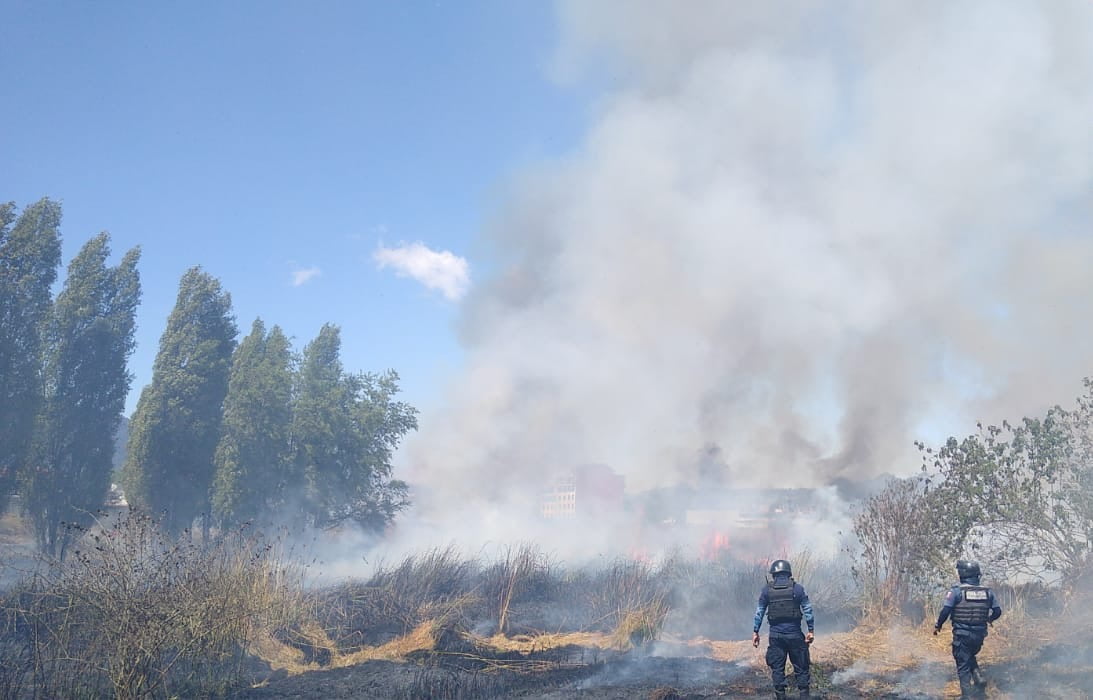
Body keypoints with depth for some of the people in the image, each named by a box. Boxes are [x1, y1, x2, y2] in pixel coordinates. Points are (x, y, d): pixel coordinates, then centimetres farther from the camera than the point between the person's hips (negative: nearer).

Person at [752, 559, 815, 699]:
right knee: (801, 667, 7)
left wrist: (755, 632, 8)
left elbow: (759, 612, 3)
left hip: (775, 635, 1)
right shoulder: (797, 588, 0)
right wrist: (810, 631, 1)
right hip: (795, 634, -1)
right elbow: (807, 610, -2)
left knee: (777, 668, 7)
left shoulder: (767, 590, 3)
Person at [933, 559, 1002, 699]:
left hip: (962, 635, -5)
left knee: (963, 665, 6)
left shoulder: (956, 590, -11)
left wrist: (938, 625, -1)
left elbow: (946, 610, -16)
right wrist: (988, 619, 29)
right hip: (980, 634, 5)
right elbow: (997, 611, 7)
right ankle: (979, 679, 8)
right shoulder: (987, 591, 3)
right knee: (970, 658, 28)